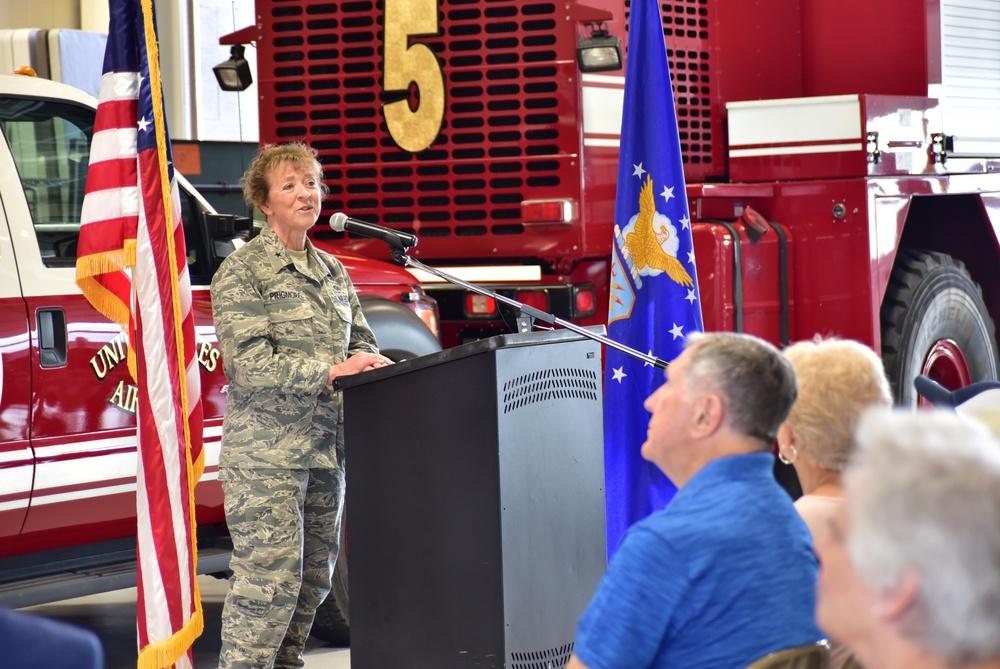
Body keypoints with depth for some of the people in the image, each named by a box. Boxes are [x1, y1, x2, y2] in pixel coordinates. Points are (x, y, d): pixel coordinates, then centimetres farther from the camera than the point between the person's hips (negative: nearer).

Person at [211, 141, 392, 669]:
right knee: (270, 578, -11)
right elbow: (249, 363, -16)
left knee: (314, 576, 11)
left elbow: (361, 343, 19)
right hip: (265, 452, -7)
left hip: (324, 446, 7)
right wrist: (333, 370, -22)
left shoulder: (330, 271, 16)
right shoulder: (243, 271, -7)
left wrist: (374, 367, -5)